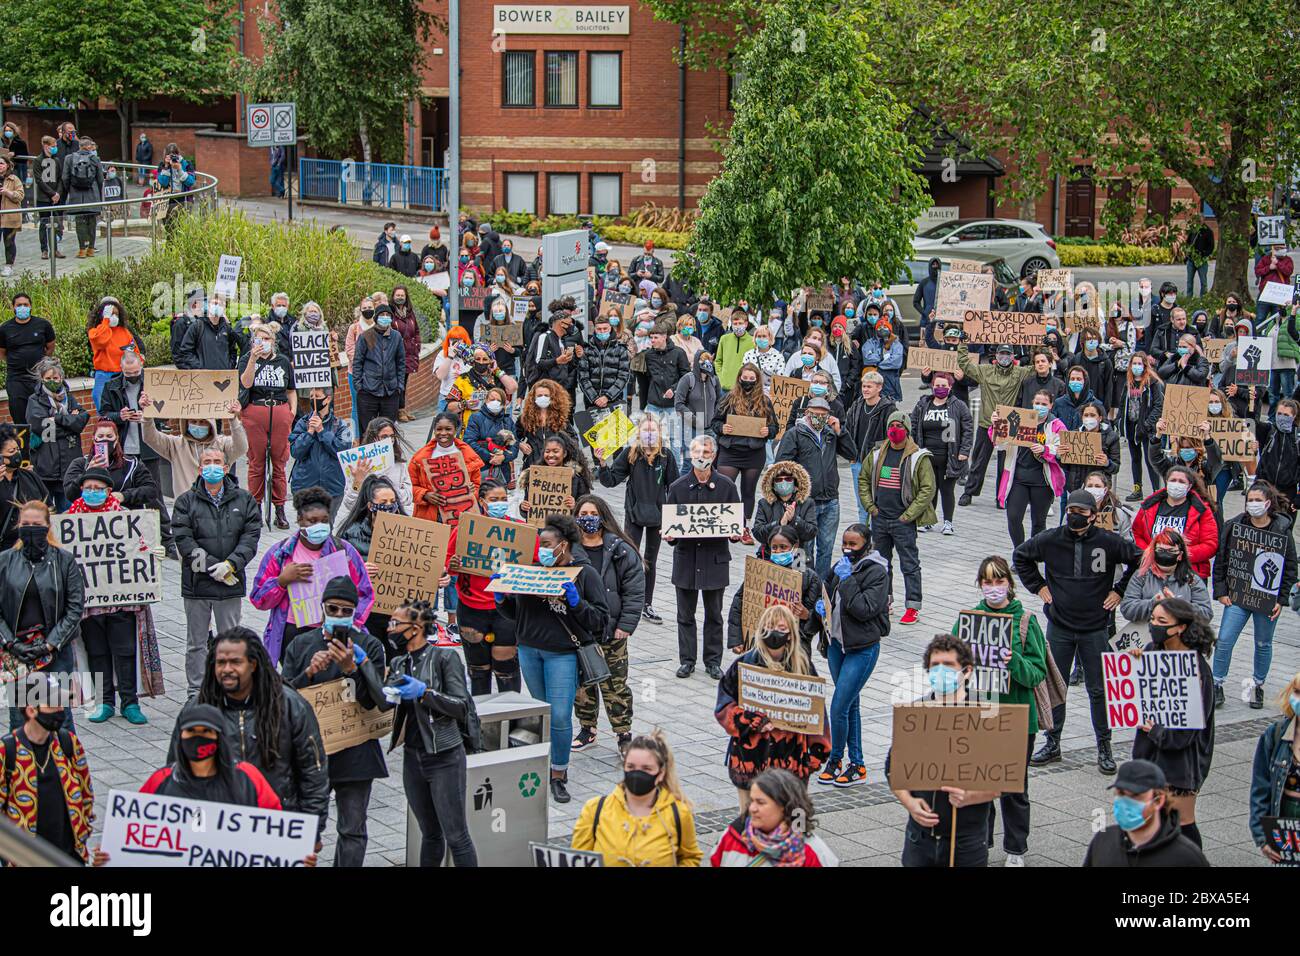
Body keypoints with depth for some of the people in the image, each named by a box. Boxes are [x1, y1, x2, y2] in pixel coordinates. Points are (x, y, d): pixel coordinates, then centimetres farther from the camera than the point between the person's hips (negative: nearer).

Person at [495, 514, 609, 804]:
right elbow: (515, 612, 17)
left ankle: (559, 775, 5)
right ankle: (552, 765, 29)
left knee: (560, 716, -8)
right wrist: (502, 597, -2)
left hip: (563, 654, -5)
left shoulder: (585, 574, -4)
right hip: (529, 651, 5)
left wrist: (575, 602, -22)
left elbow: (600, 620, -8)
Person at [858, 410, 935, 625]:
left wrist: (908, 515, -12)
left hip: (903, 521, -5)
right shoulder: (877, 454, 5)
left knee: (910, 564, 0)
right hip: (879, 519, 5)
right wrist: (870, 506, 5)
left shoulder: (918, 457, -9)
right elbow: (863, 479, 16)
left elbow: (928, 489, -9)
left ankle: (913, 607, 4)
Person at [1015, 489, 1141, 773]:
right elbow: (1020, 556, 13)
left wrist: (1119, 591, 0)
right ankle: (1052, 744, 21)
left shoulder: (1108, 542, -9)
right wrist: (1038, 586, 7)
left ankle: (1104, 747, 15)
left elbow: (1139, 560, 3)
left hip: (1095, 629, -2)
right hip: (1059, 628, 2)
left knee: (1099, 690, 4)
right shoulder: (1050, 540, -4)